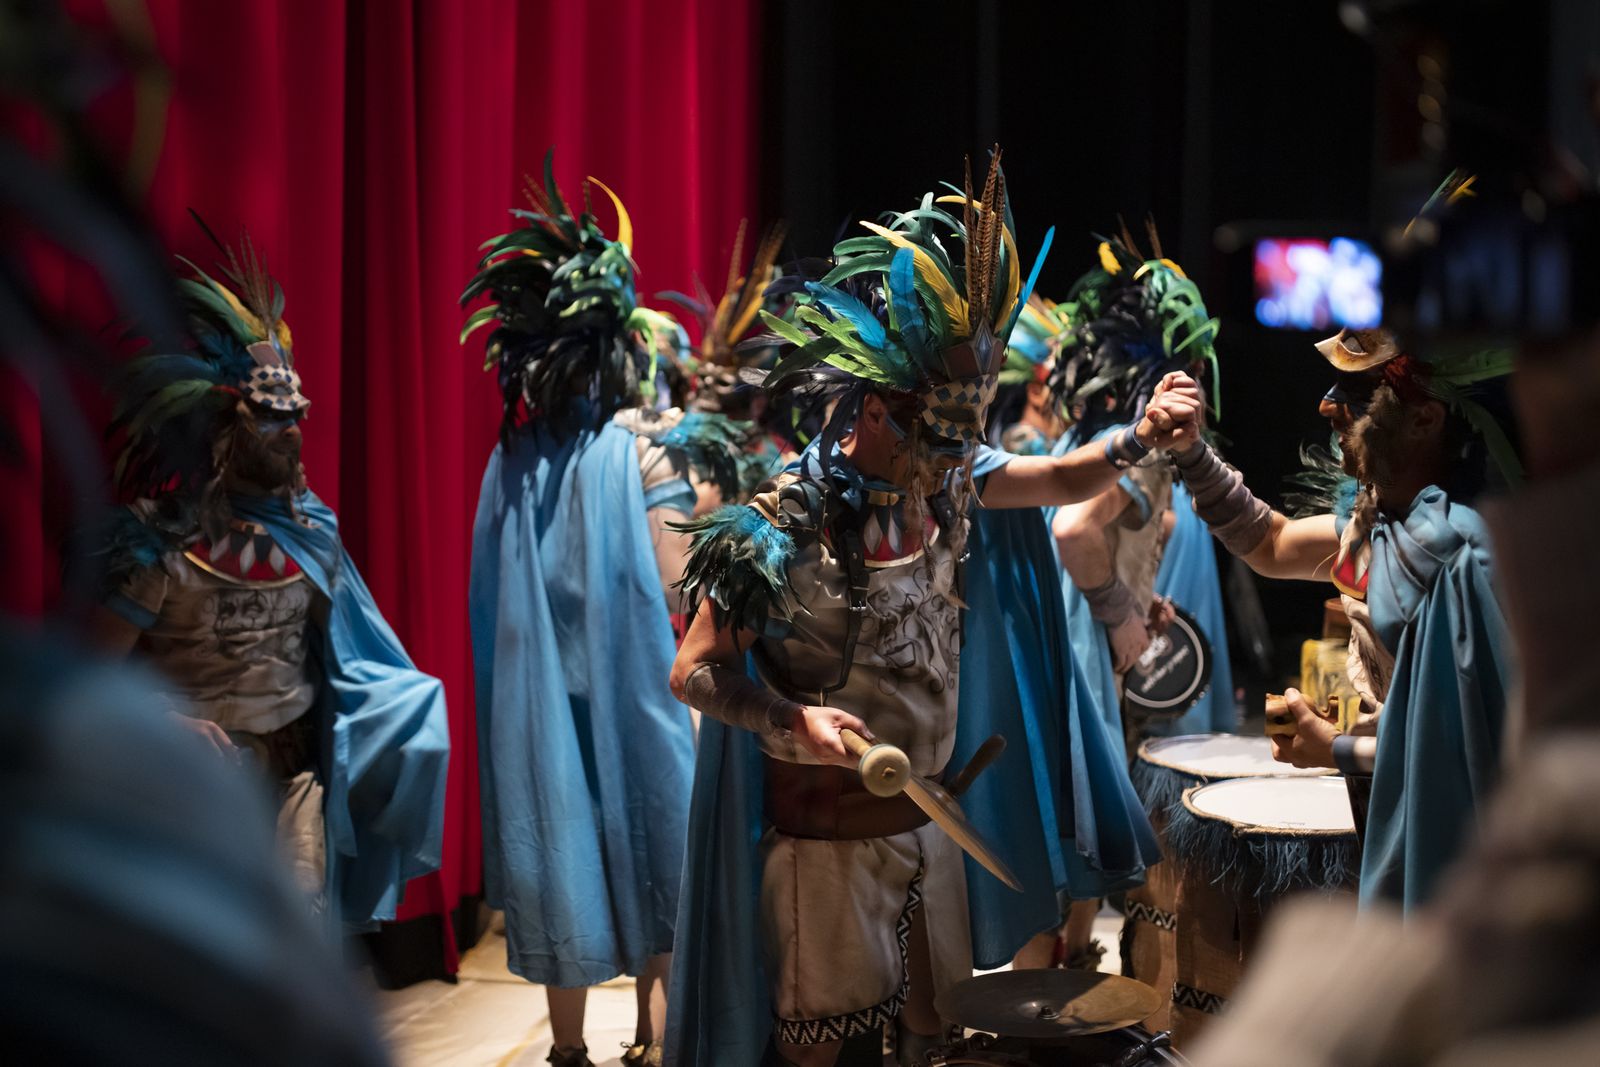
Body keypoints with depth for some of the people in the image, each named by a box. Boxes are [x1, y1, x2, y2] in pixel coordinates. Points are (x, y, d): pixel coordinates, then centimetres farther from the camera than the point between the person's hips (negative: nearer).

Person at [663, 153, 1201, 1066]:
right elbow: (696, 673, -17)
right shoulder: (785, 528, -23)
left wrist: (1140, 439, -19)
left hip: (926, 807, 6)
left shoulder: (944, 476, -5)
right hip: (829, 819, -6)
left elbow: (1060, 481, 0)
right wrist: (792, 721, -31)